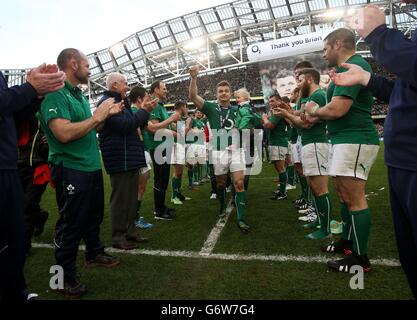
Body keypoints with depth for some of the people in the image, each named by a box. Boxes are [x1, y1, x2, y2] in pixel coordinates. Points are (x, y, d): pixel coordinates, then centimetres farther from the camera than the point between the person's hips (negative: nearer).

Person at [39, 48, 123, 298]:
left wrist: (107, 115, 7)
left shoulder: (80, 95, 12)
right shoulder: (55, 93, -17)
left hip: (92, 167, 9)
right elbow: (64, 133, -29)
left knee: (94, 214, 22)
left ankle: (95, 253, 42)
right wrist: (97, 116, -20)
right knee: (71, 223, 3)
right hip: (71, 169, -9)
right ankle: (66, 275, 21)